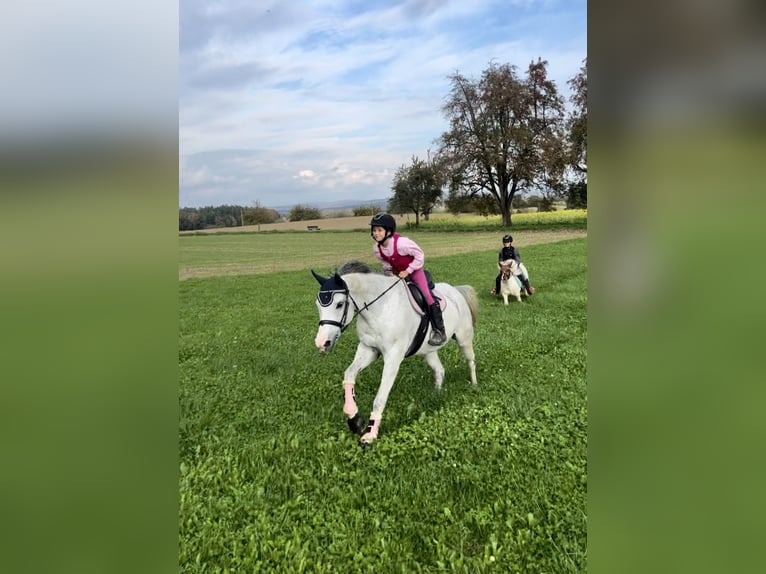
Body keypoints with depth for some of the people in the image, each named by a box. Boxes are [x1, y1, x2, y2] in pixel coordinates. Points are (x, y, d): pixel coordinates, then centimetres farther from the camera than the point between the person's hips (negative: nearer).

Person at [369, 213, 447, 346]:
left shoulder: (401, 242, -32)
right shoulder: (377, 249, -13)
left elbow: (420, 256, -20)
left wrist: (407, 271, -22)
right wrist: (388, 271, -11)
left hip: (414, 270, -6)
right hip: (398, 272, 6)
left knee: (426, 294, -19)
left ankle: (439, 330, -13)